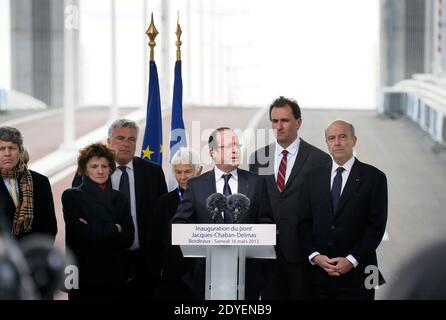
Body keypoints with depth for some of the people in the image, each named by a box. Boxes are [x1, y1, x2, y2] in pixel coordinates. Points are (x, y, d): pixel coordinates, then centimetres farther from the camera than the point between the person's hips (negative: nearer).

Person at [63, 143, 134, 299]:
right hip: (84, 275, -3)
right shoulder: (71, 196, 1)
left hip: (115, 275, 3)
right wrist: (115, 229, -2)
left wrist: (97, 231, -10)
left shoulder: (119, 198, 12)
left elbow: (128, 238, 1)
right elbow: (83, 234, -12)